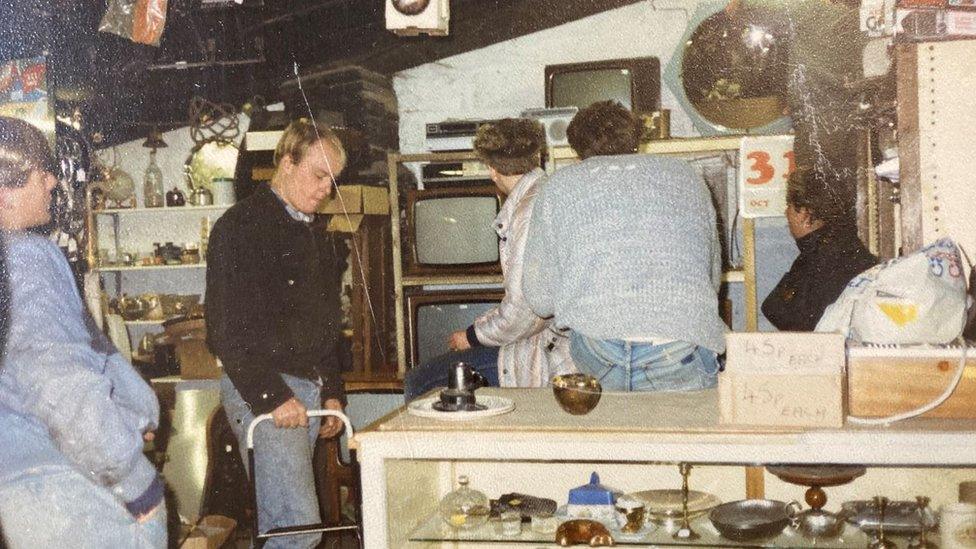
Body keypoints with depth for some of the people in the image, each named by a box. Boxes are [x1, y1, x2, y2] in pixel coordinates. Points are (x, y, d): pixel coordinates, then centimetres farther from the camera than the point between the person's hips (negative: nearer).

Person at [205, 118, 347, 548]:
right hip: (262, 391, -8)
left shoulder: (313, 237, 19)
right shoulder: (242, 226, -8)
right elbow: (226, 327, -15)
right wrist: (270, 396, -18)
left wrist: (331, 392, 18)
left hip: (308, 388, 8)